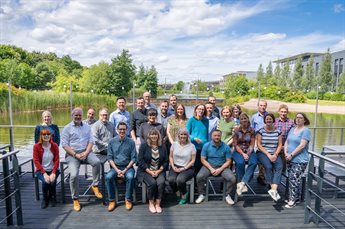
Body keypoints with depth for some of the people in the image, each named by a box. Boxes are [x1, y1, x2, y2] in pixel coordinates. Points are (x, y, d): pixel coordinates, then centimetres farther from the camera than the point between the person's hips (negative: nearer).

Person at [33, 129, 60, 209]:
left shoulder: (54, 146, -3)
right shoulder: (36, 146, -6)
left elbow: (57, 160, -5)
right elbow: (36, 161, -9)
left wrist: (53, 173, -19)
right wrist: (44, 173, -19)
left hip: (52, 169, 1)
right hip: (41, 170, -1)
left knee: (52, 181, -26)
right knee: (45, 181, -29)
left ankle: (52, 197, 7)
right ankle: (45, 199, 2)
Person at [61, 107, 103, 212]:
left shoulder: (87, 127, 13)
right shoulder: (67, 128, 4)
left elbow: (91, 141, 7)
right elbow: (64, 145, -4)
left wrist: (86, 153, -10)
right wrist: (75, 155, -14)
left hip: (86, 151, 2)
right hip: (72, 153, -2)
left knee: (97, 162, -27)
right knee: (74, 175, -21)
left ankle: (95, 186, -9)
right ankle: (75, 199, -1)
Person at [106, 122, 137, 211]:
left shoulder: (131, 142, -1)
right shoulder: (112, 142, 3)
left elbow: (133, 158, -1)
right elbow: (109, 157, 1)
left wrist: (125, 170, -12)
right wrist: (117, 170, -11)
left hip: (127, 167, -1)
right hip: (115, 167, 2)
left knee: (130, 177, -31)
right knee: (108, 177, -26)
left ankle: (128, 200, -10)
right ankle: (112, 200, -8)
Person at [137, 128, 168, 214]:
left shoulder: (162, 146, 8)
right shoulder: (144, 145, -1)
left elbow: (165, 161, 7)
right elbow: (140, 161, -6)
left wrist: (159, 171, -8)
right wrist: (150, 172, -14)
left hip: (159, 171, 2)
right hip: (145, 171, -2)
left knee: (161, 182, -27)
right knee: (152, 183, -28)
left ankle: (158, 203, -10)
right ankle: (151, 203, -5)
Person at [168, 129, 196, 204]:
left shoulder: (191, 146, -1)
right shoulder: (174, 144, 7)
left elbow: (193, 160, -2)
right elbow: (171, 157, 11)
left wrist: (184, 168, -11)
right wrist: (173, 166, -5)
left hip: (187, 168, -2)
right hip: (175, 167, 3)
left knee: (180, 180, -31)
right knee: (171, 179, -27)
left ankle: (184, 195, 3)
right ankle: (178, 194, 6)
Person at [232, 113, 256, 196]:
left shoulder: (252, 130, 4)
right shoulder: (236, 130, 0)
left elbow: (252, 144, 0)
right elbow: (235, 144, -4)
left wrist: (248, 154, -15)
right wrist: (243, 154, -15)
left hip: (249, 151, 2)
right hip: (238, 151, -1)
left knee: (253, 162, -30)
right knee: (240, 163, -32)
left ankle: (242, 183, -31)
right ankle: (243, 185, -18)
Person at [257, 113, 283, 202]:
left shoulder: (277, 131, 9)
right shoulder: (261, 130, 0)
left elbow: (280, 145, 7)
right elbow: (259, 145, -4)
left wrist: (275, 155, -9)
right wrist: (268, 155, -12)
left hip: (275, 154, 3)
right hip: (262, 153, -2)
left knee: (279, 167, -26)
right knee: (268, 166, -29)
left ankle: (273, 189, -32)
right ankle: (274, 189, -19)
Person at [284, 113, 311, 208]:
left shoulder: (306, 130, -8)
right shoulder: (292, 129, 13)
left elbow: (302, 146, -16)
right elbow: (286, 142, 13)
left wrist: (291, 155, -15)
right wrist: (286, 153, -3)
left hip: (300, 161, -6)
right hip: (290, 160, 6)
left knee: (294, 180, -7)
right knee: (291, 179, 12)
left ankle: (292, 200, 4)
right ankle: (290, 197, 23)